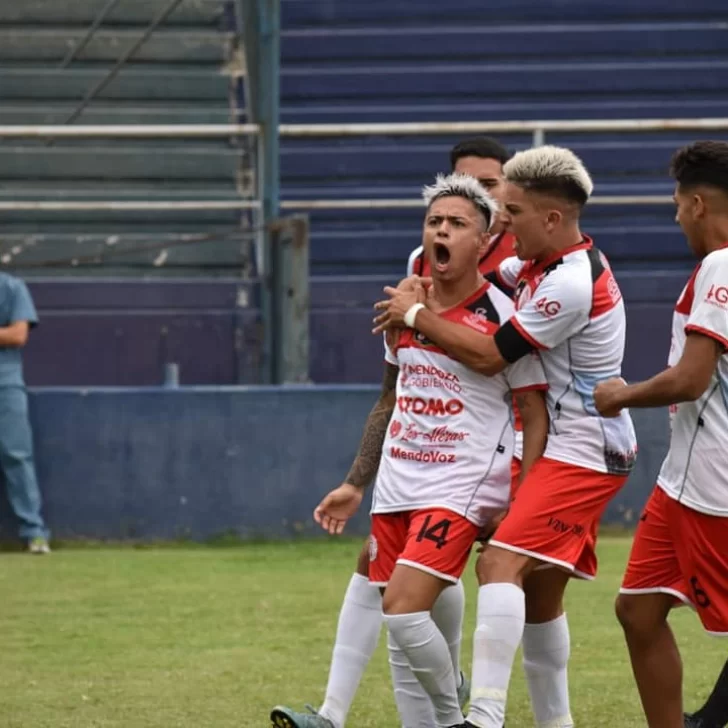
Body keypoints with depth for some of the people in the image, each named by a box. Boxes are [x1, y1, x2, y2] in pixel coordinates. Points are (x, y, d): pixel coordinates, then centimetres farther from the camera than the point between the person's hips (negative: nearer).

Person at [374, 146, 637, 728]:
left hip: (581, 451, -10)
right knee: (539, 593, 14)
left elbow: (488, 357, -17)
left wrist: (416, 315, -5)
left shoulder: (570, 285, -21)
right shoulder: (546, 262, 9)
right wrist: (419, 290, 5)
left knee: (502, 563, -23)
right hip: (565, 446, 10)